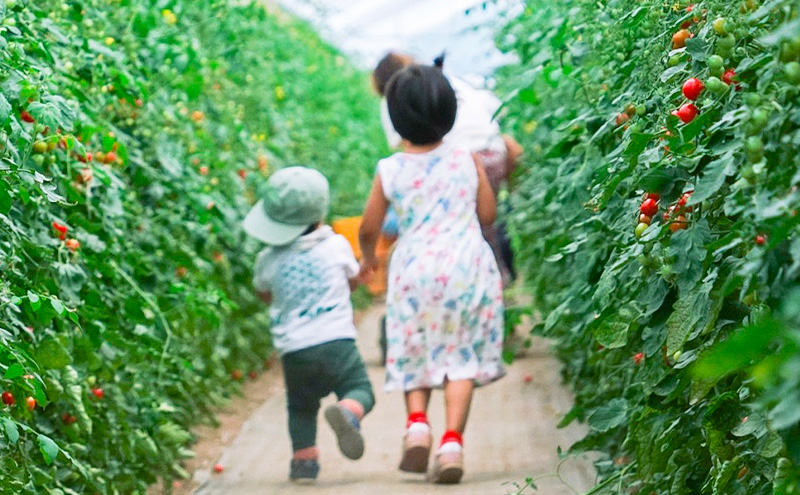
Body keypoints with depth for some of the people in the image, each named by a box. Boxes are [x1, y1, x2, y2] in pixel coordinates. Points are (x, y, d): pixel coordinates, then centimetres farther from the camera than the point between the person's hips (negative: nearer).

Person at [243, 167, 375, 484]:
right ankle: (346, 412, -26)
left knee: (301, 405, 20)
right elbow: (352, 279, 22)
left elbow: (265, 294, 24)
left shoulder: (267, 259, 5)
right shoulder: (336, 246, 4)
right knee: (359, 389, 5)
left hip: (293, 350, 2)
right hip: (336, 341, -2)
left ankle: (304, 457, 9)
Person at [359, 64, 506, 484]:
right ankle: (452, 440, -10)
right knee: (460, 355, 2)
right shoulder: (466, 160, 0)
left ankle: (417, 421, -8)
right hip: (466, 265, 0)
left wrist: (367, 258, 26)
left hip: (414, 268, 0)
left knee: (415, 355, 14)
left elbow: (369, 229, 6)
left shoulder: (389, 171, -2)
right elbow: (488, 214, 8)